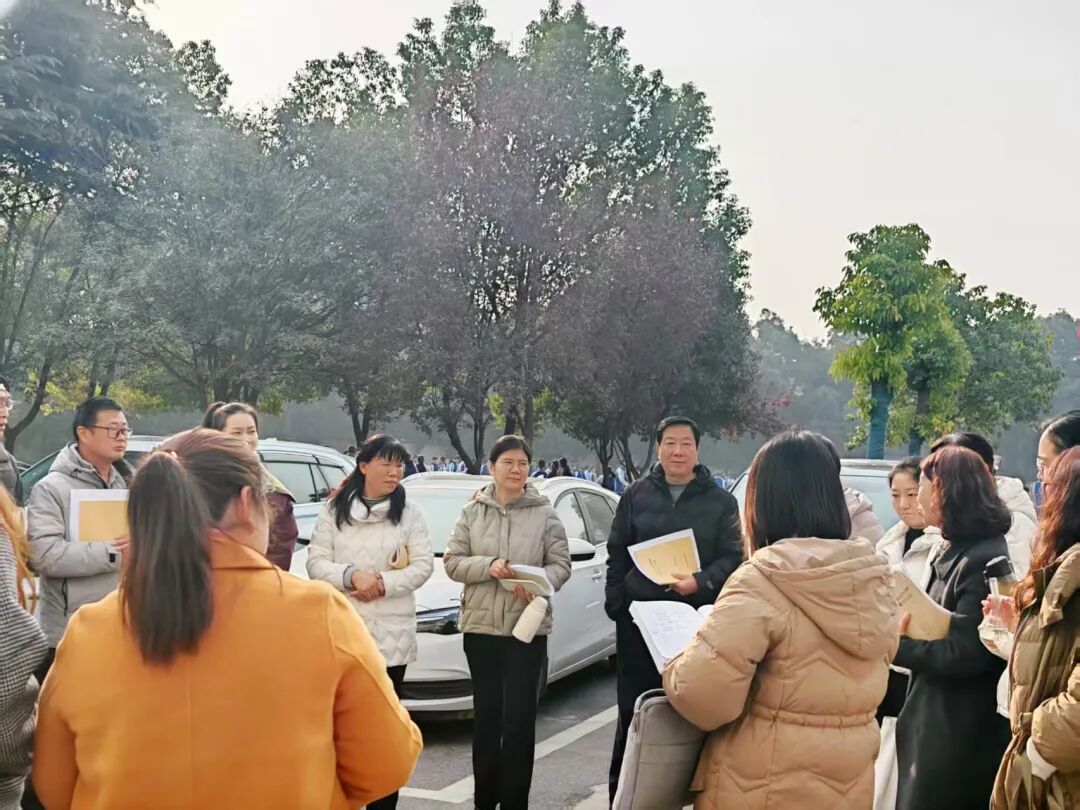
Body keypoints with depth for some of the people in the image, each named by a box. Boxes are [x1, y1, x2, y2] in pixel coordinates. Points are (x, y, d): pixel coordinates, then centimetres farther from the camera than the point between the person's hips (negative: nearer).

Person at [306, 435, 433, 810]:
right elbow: (316, 562, -1)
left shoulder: (410, 513, 4)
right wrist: (352, 576, -18)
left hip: (391, 633, 0)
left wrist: (382, 584, -14)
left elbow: (423, 566, -2)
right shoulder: (335, 509, 4)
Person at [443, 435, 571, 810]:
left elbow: (560, 564, -1)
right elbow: (452, 562, 1)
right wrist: (487, 567, -17)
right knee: (486, 714, 12)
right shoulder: (472, 512, 4)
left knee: (519, 717, -1)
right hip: (481, 625, 2)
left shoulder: (545, 513, 0)